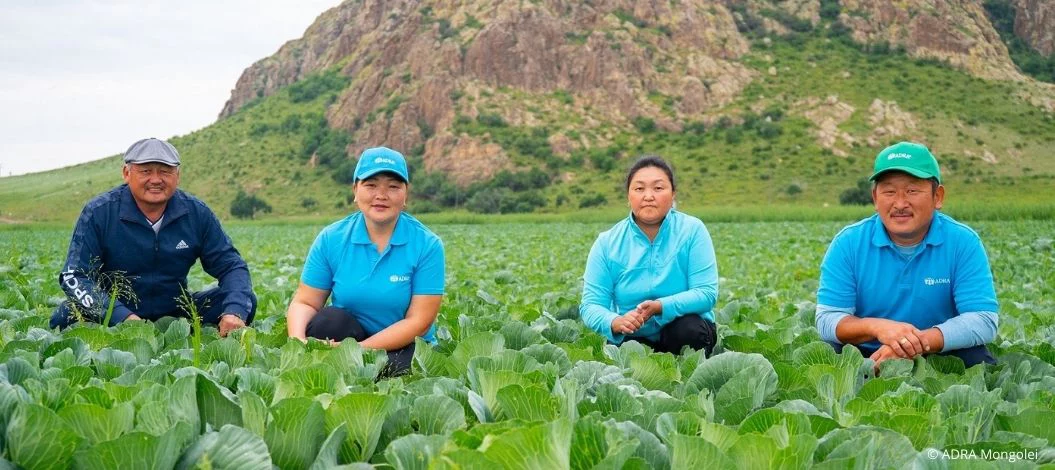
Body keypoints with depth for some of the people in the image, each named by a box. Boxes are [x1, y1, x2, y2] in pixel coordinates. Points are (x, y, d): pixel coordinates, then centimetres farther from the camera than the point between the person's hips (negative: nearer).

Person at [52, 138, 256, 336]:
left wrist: (234, 312, -22)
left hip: (175, 313, 3)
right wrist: (123, 317, -32)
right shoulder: (99, 213, -10)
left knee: (245, 302, -17)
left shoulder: (197, 213, -2)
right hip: (114, 314, -2)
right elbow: (74, 276, -15)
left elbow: (231, 265, 0)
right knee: (67, 317, -32)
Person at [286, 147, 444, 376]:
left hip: (402, 347, -2)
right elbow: (304, 302, -3)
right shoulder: (331, 239, -3)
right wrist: (298, 340, -27)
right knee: (329, 319, -28)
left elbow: (418, 321, -15)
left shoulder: (427, 245, -11)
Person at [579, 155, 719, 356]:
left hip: (681, 327, 1)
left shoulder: (692, 231, -8)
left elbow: (706, 293, -15)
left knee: (690, 329, -32)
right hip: (633, 338, -1)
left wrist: (660, 307, -32)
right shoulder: (607, 243, -5)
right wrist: (616, 322, -31)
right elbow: (591, 305, -8)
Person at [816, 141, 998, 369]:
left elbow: (984, 320, -16)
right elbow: (827, 320, -12)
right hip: (865, 358, 0)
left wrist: (919, 342, -32)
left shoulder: (964, 242, -7)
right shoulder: (847, 244, -7)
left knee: (976, 358, -29)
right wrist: (877, 327, -34)